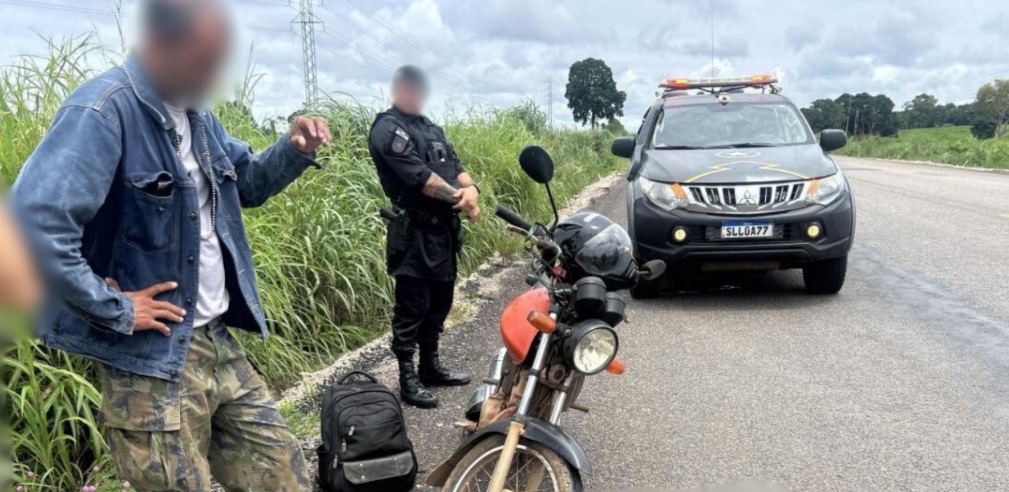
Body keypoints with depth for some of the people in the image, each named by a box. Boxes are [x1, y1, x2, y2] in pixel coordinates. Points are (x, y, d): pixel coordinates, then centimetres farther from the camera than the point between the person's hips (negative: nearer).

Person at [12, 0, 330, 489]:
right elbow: (33, 223, -30)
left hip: (217, 342, 8)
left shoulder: (194, 111, 8)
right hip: (151, 359, -8)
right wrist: (115, 310, -22)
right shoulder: (103, 111, -20)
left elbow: (244, 184, 22)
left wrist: (294, 151, 2)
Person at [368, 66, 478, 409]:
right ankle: (407, 380, 4)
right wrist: (457, 196, -14)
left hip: (443, 229, 9)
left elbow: (456, 166, 13)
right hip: (414, 232, -9)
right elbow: (419, 176, -19)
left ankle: (431, 367, 30)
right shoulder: (389, 129, -9)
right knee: (412, 307, -4)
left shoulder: (431, 128, 20)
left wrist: (470, 189, -9)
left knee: (439, 302, 16)